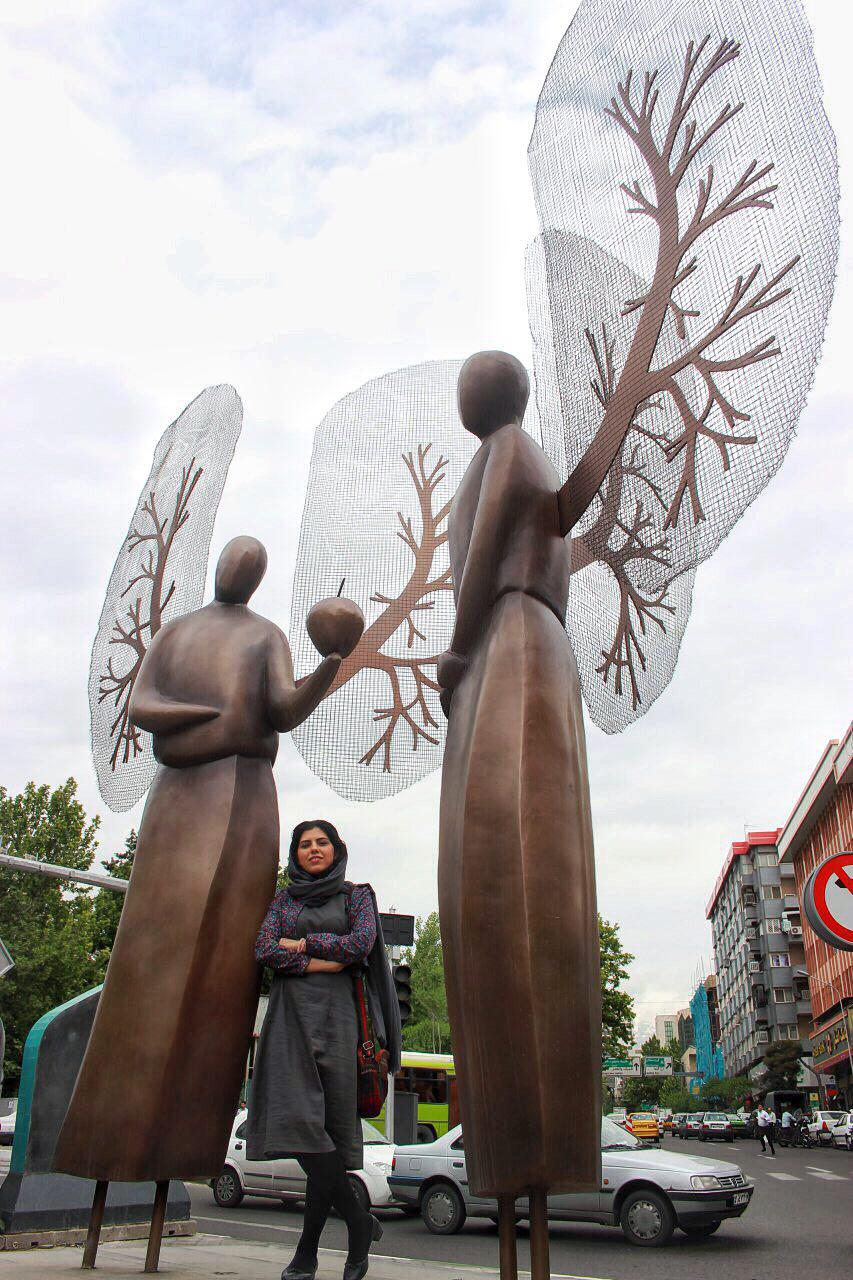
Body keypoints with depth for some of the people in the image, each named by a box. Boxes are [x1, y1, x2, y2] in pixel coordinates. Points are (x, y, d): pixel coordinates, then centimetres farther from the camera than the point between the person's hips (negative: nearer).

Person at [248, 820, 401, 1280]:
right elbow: (264, 950, 3)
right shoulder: (283, 899, 18)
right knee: (297, 1117, -10)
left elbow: (360, 944, -6)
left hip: (335, 1012, -2)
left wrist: (302, 943, -1)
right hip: (289, 1012, 2)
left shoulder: (356, 895, 12)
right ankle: (359, 1223, 3)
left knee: (327, 1123, -7)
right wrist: (324, 962, -7)